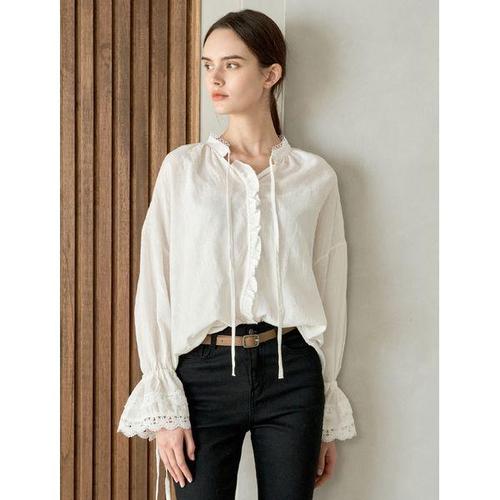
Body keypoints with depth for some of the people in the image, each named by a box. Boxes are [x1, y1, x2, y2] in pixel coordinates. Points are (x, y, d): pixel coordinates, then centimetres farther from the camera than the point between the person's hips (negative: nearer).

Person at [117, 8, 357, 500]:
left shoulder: (315, 176, 4)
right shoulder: (183, 167, 2)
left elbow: (330, 295, 7)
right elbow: (154, 289, 0)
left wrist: (329, 419, 9)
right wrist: (164, 409, -5)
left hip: (290, 372, 1)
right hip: (204, 372, -1)